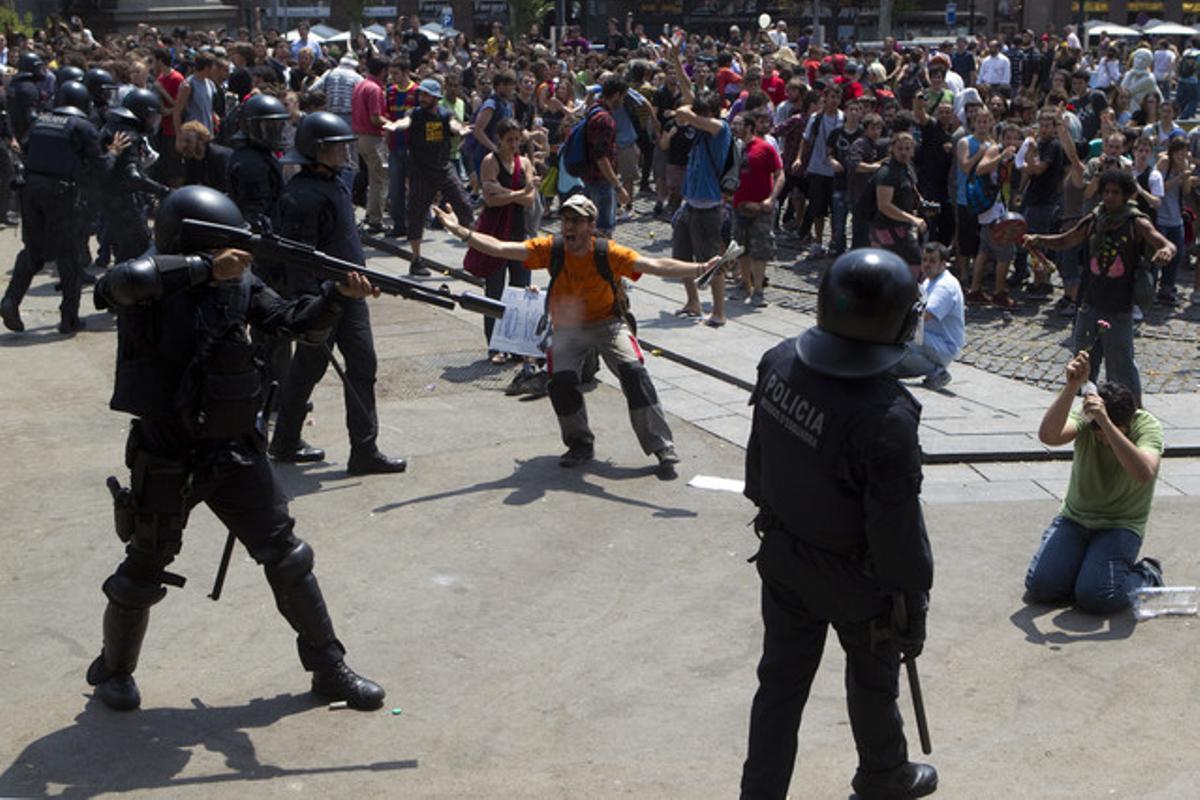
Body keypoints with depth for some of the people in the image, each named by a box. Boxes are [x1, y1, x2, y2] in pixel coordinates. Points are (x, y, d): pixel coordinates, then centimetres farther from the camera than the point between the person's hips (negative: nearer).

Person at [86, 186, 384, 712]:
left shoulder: (238, 282, 0)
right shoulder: (150, 292, -16)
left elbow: (294, 320, -2)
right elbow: (127, 279, -39)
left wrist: (340, 295, -20)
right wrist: (207, 267, -35)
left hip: (235, 450, 5)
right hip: (166, 459, -5)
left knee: (286, 555, 7)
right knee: (145, 567, 11)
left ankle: (329, 668, 19)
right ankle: (113, 670, 35)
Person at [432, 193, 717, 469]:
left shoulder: (608, 253, -17)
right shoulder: (551, 248, -13)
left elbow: (656, 265, -24)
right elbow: (500, 249, -17)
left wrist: (699, 269, -37)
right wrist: (460, 231, -28)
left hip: (607, 323, -1)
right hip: (567, 328, 2)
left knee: (633, 371, -23)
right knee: (561, 381, -22)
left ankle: (661, 446, -11)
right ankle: (581, 445, 4)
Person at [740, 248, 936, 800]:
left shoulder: (780, 362, -16)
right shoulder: (885, 416, -36)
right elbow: (898, 528, -25)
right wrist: (914, 603, -11)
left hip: (782, 555, 5)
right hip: (855, 578, -4)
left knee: (781, 678, 18)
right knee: (872, 681, 22)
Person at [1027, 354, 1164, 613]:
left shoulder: (1147, 426, -19)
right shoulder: (1086, 418, -13)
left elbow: (1144, 473, -39)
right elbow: (1048, 435, -34)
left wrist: (1106, 423, -46)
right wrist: (1072, 386, -44)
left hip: (1121, 526, -3)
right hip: (1074, 517, 3)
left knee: (1094, 598, -24)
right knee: (1040, 587, -15)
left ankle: (1147, 576, 7)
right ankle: (1088, 564, 15)